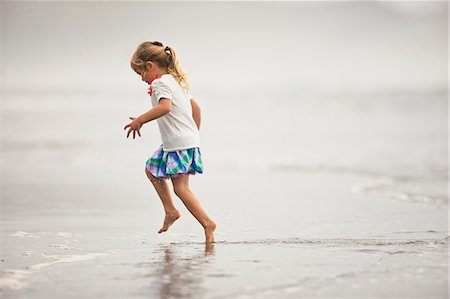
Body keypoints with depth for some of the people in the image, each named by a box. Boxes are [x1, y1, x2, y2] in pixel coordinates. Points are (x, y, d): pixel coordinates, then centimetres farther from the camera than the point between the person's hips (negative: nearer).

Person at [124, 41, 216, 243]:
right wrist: (194, 134, 28)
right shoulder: (175, 81, 18)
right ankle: (170, 211, 22)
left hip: (179, 144, -10)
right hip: (189, 139, 10)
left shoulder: (160, 83, -12)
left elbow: (165, 106, -32)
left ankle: (207, 223, -8)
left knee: (181, 187, -7)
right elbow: (195, 107, 23)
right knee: (152, 169, 21)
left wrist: (139, 120, -27)